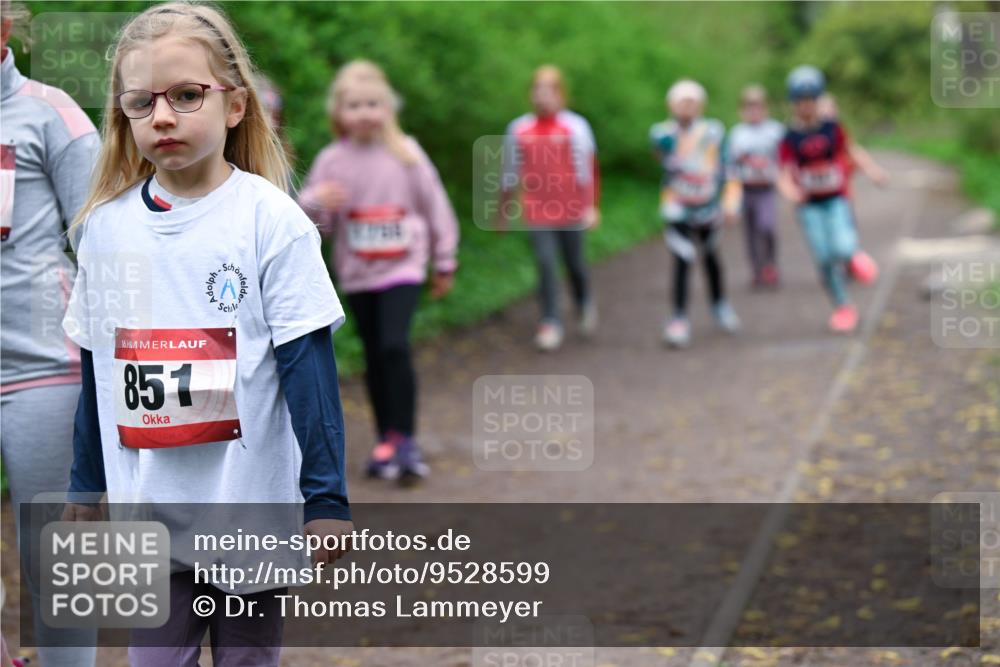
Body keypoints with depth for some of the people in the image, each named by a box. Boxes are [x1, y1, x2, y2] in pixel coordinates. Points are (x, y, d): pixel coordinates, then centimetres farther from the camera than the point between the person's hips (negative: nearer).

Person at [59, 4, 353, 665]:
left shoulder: (271, 221, -9)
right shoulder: (106, 225, 2)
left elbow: (309, 367, -8)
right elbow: (98, 370, 11)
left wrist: (326, 498, -10)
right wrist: (85, 486, 16)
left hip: (253, 503, -3)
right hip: (148, 506, 3)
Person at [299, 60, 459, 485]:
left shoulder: (406, 154, -4)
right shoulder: (331, 161, -1)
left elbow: (435, 206, 5)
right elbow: (314, 222, 2)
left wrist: (444, 263, 9)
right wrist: (314, 202, -22)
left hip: (401, 269, -3)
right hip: (356, 274, 3)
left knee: (395, 346, -18)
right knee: (375, 356, 9)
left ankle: (405, 440, -11)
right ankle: (385, 439, 20)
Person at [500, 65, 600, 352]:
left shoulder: (575, 127, -6)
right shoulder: (519, 129, 2)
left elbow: (588, 170, -6)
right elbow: (510, 173, 10)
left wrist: (590, 207, -12)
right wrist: (503, 210, 14)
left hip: (570, 210, -1)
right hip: (536, 211, 1)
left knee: (575, 264, 11)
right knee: (546, 264, -6)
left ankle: (586, 306, 38)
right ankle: (550, 324, 0)